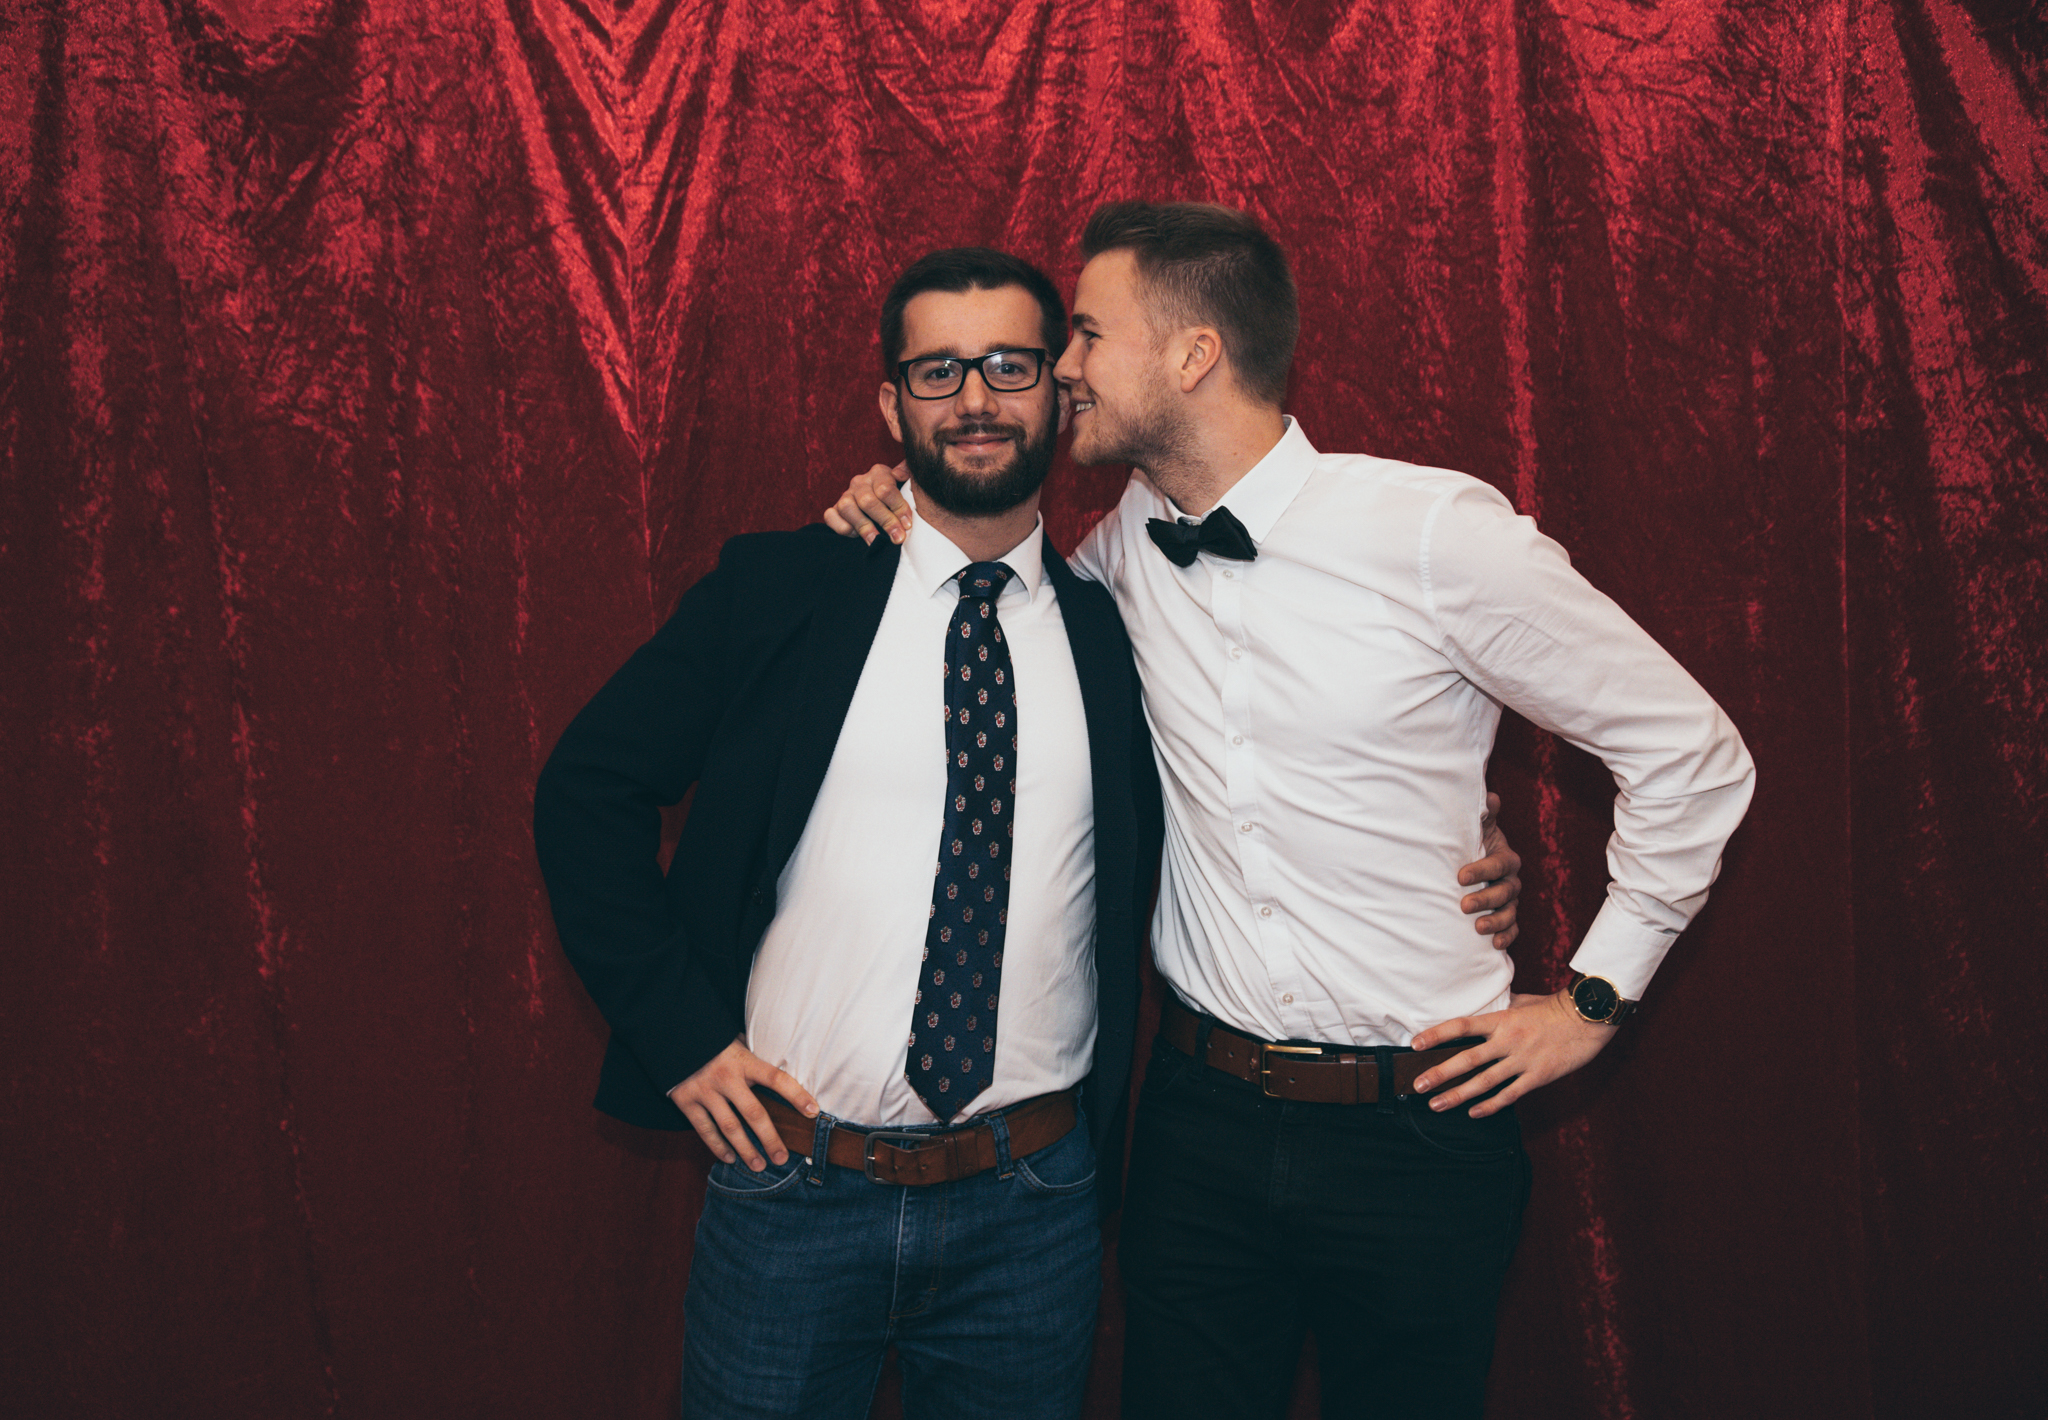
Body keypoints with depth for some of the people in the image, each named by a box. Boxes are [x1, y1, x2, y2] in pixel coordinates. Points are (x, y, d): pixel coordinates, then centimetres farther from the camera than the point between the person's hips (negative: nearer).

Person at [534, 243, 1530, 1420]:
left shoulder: (1116, 635, 2)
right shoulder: (779, 592, -2)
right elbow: (588, 786, 2)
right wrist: (679, 1031, -5)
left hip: (1034, 1205, 1)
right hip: (791, 1188, -1)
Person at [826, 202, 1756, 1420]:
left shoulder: (1437, 532, -14)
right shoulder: (1128, 550, 1)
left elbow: (1691, 752, -4)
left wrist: (1595, 999, -2)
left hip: (1416, 1130, -3)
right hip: (1201, 1119, 4)